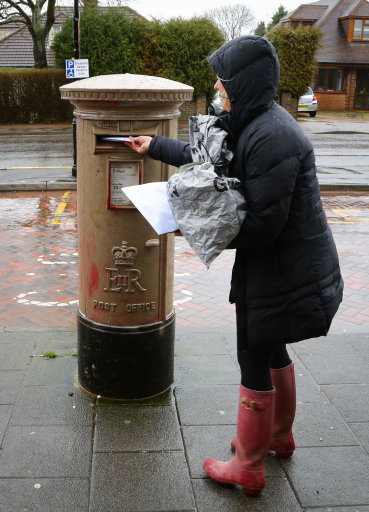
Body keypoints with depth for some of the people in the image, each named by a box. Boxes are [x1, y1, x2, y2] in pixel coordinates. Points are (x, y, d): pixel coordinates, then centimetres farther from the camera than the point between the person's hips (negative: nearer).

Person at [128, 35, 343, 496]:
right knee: (272, 351, 24)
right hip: (285, 265, 10)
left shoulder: (272, 137, -26)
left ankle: (248, 468, 23)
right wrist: (155, 146, 30)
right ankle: (279, 436, 46)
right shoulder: (252, 122, 7)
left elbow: (263, 224, -27)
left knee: (254, 363, 4)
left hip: (282, 273, -10)